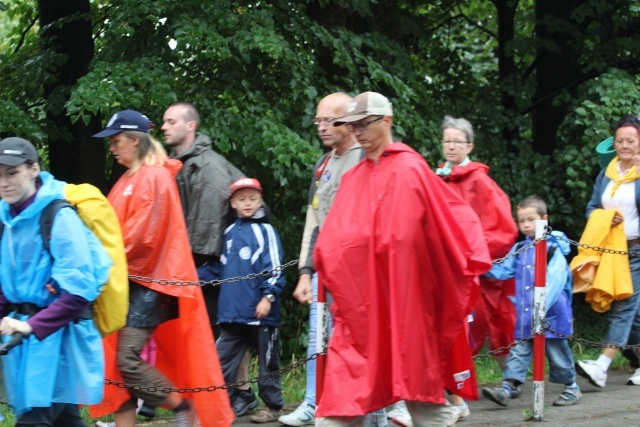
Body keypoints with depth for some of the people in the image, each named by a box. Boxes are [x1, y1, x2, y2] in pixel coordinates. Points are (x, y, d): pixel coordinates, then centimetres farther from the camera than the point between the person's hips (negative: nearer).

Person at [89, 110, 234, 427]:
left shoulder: (155, 176, -10)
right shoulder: (130, 179, 18)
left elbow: (144, 234, -17)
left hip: (147, 281, -9)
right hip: (129, 280, 9)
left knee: (127, 359, -16)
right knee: (116, 359, 4)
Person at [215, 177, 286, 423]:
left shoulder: (264, 230, -4)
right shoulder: (229, 233, 13)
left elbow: (274, 268, -8)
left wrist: (268, 296, -16)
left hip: (260, 313, -6)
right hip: (233, 313, 6)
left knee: (267, 361, 4)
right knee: (222, 360, 3)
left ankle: (273, 406, 13)